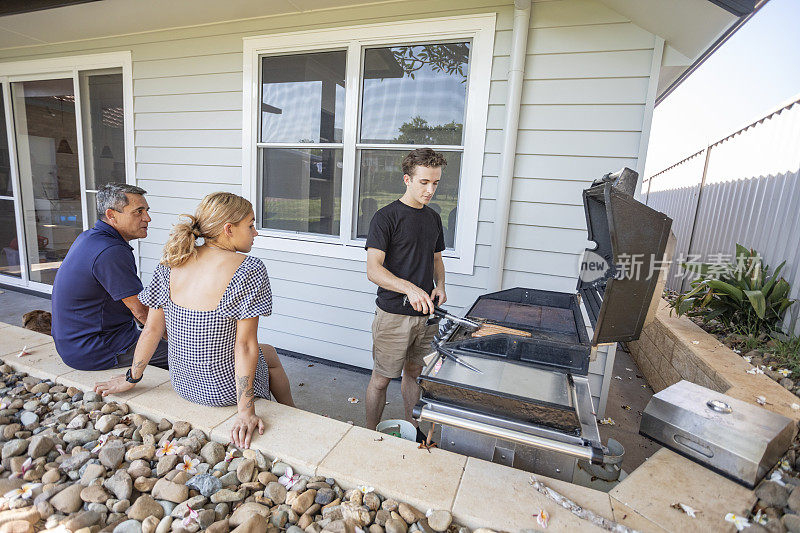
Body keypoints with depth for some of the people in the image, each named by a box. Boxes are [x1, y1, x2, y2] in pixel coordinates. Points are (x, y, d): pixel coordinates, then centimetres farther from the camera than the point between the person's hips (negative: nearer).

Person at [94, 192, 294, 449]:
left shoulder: (171, 263, -8)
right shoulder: (249, 270, -24)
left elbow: (152, 328, -2)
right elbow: (245, 344, -24)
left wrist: (131, 378, 12)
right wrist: (246, 411, -19)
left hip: (182, 382, 6)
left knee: (268, 352, 30)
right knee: (270, 355, 28)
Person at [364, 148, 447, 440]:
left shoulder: (433, 218, 10)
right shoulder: (386, 217, -11)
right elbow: (373, 270, -19)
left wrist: (439, 286, 1)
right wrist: (410, 288, -32)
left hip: (426, 313, 6)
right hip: (393, 314, -6)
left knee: (414, 372, 20)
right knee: (381, 378, 7)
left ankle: (413, 430, 40)